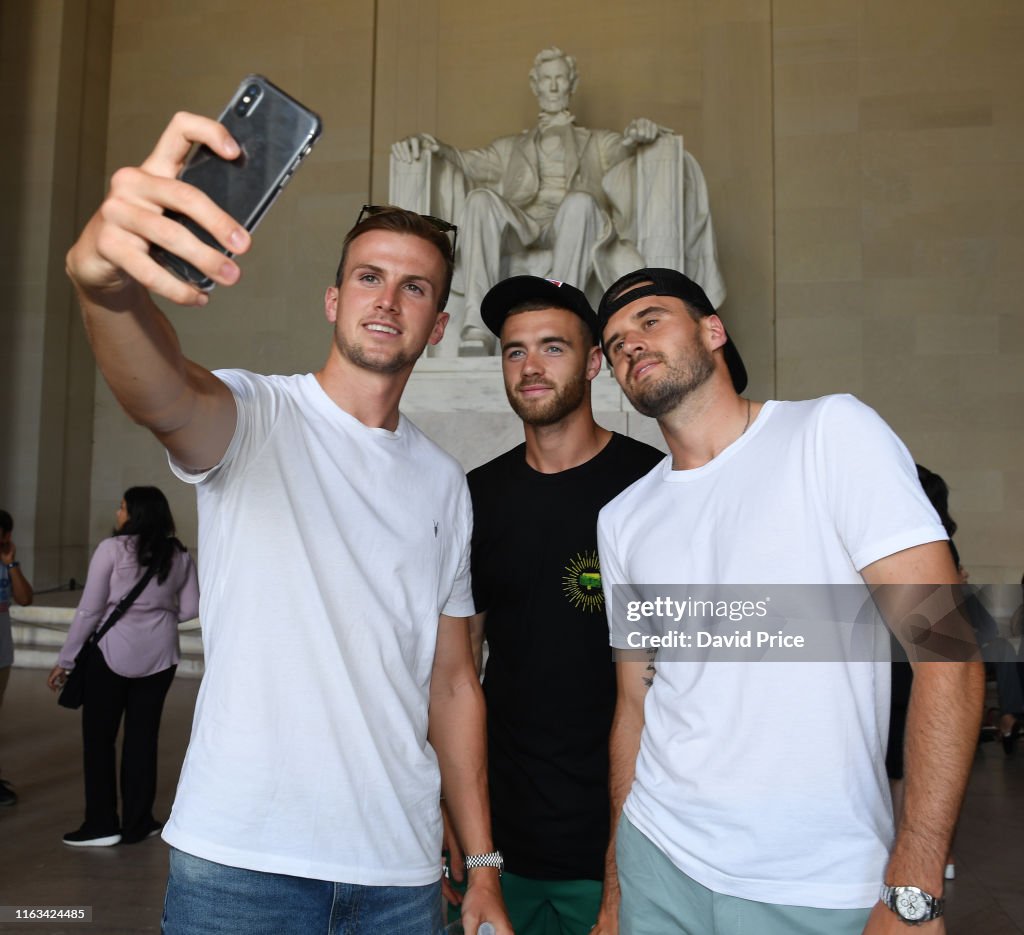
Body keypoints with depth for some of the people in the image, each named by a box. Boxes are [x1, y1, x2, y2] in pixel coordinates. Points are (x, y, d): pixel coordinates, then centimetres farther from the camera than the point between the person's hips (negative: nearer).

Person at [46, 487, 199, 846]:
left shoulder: (112, 548, -8)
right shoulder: (178, 554, 4)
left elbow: (89, 610, -8)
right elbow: (191, 608, 5)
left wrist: (65, 660, 0)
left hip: (113, 651, -4)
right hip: (160, 654, 4)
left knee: (99, 736, 9)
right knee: (143, 736, 10)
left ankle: (101, 824, 13)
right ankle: (137, 823, 18)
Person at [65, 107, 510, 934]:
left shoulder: (444, 483, 7)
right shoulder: (253, 416, -5)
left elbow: (453, 682, 9)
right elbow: (160, 394, -30)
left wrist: (483, 864, 8)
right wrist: (104, 279, -51)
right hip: (241, 856, -3)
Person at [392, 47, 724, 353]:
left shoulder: (596, 142, 31)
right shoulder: (513, 146, 34)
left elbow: (622, 147, 9)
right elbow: (469, 161, 18)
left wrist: (637, 135, -16)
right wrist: (429, 143, -2)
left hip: (571, 225, -1)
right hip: (521, 222, 1)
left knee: (580, 201, -36)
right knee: (481, 198, -31)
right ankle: (477, 326, -43)